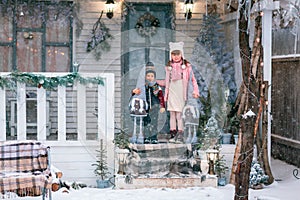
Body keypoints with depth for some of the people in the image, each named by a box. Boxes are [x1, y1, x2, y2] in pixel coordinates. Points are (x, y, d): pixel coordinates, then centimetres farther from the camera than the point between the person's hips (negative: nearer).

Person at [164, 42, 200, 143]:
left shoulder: (186, 66, 2)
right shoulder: (169, 66, 13)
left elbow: (192, 79, 2)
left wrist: (195, 91, -7)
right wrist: (166, 94, 15)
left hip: (181, 92, -4)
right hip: (172, 92, 4)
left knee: (180, 113, -10)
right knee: (172, 113, 3)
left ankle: (180, 135, -9)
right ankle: (173, 134, 6)